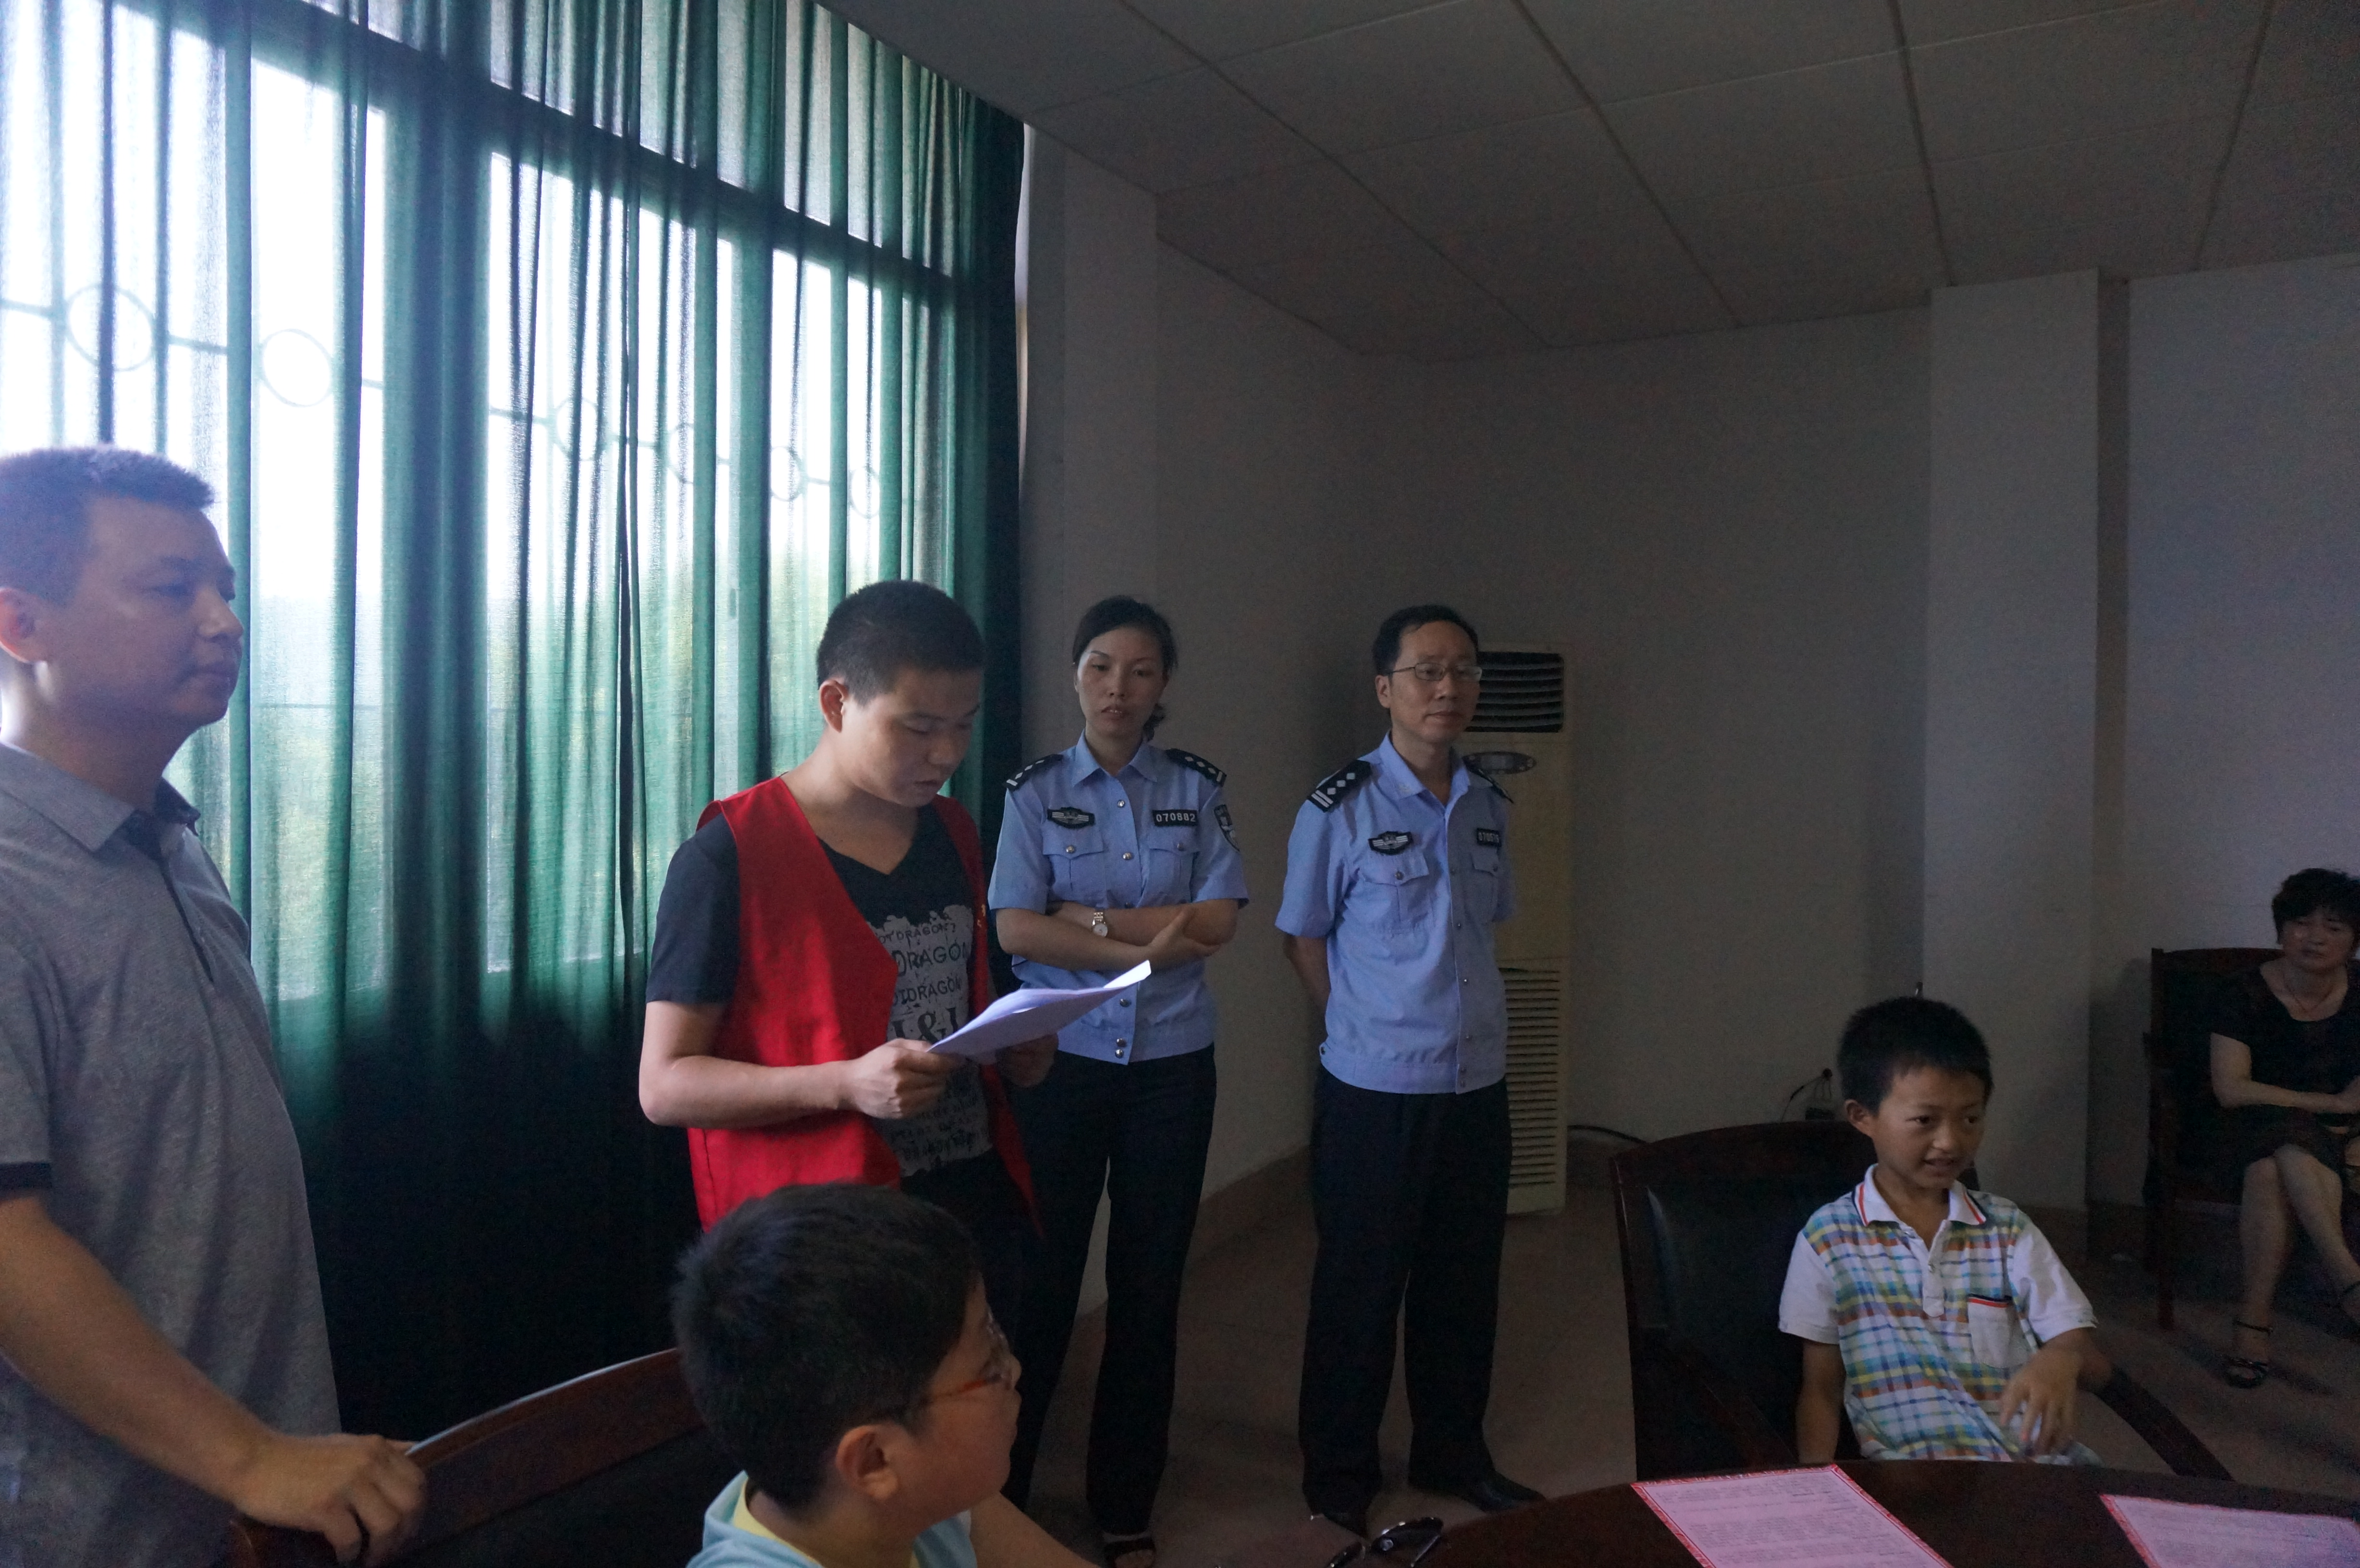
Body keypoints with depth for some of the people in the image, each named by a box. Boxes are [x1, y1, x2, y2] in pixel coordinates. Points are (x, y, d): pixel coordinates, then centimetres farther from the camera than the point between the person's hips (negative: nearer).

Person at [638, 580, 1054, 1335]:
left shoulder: (954, 835, 7)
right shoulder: (730, 856, -13)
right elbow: (665, 1084, -13)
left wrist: (1016, 1049, -2)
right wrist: (848, 1084, -26)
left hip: (980, 1216, 6)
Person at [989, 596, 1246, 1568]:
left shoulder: (1196, 788, 4)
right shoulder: (1035, 792, 1)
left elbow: (1216, 922, -6)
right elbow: (1015, 931, -10)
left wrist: (1087, 916, -11)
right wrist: (1148, 946, -13)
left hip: (1172, 1063, 2)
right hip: (1061, 1061, -1)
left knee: (1150, 1281, 10)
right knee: (1040, 1276, 3)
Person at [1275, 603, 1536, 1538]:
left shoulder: (1488, 806, 5)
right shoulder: (1340, 809, -11)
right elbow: (1303, 940, -3)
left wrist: (1469, 1024, 8)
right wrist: (1375, 1032, -3)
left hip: (1478, 1083, 5)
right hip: (1374, 1090, -5)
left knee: (1464, 1282, 17)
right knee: (1360, 1286, 9)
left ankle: (1453, 1455, 37)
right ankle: (1339, 1476, 27)